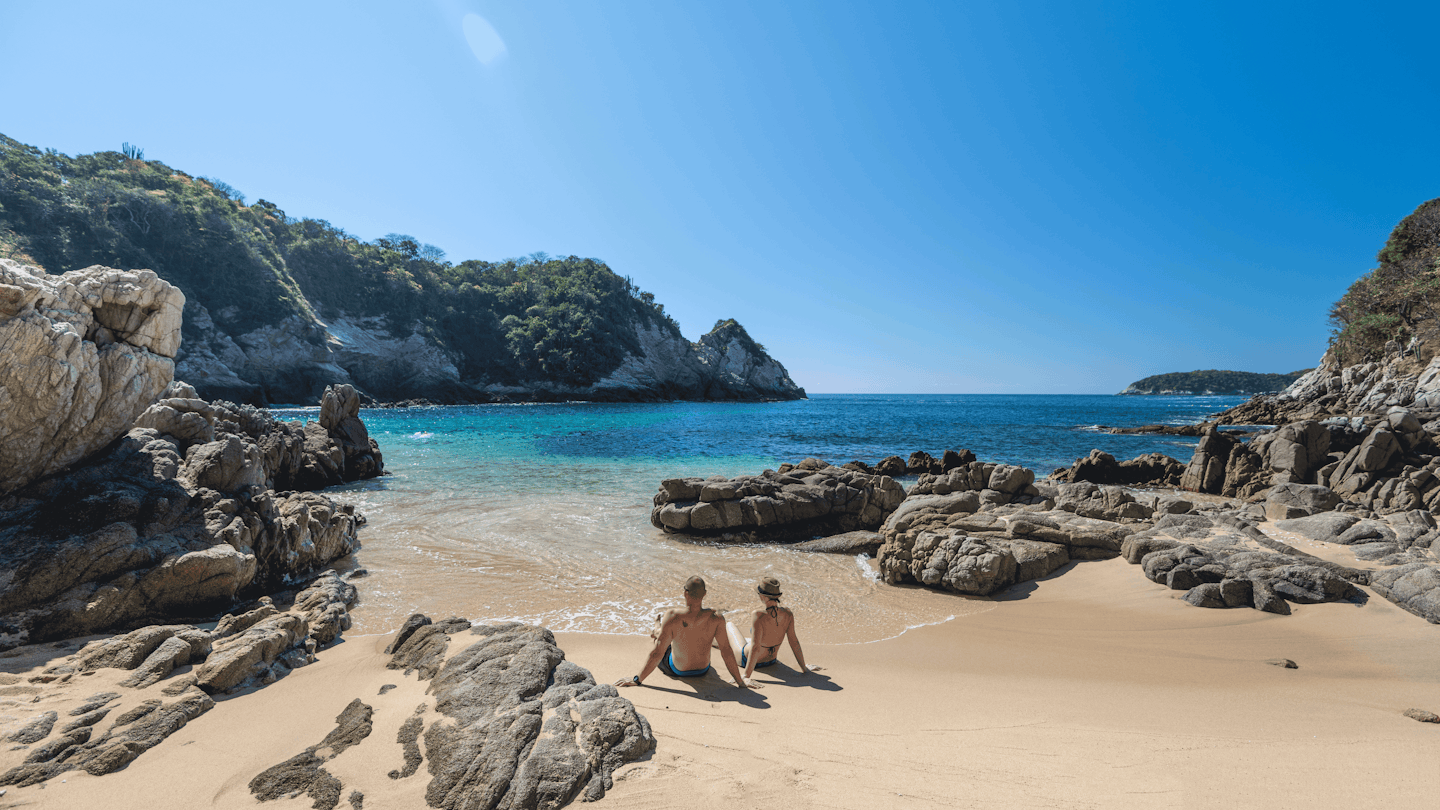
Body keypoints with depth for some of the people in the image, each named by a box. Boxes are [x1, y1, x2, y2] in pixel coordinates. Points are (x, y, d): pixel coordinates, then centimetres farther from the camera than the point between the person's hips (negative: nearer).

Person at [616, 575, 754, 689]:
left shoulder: (672, 617, -34)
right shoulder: (716, 619, -28)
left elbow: (657, 654, -29)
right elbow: (726, 651, -21)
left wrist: (637, 679, -18)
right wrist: (740, 682, -9)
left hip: (675, 670, -2)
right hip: (703, 670, 2)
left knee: (659, 618, 21)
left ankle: (657, 631, 57)